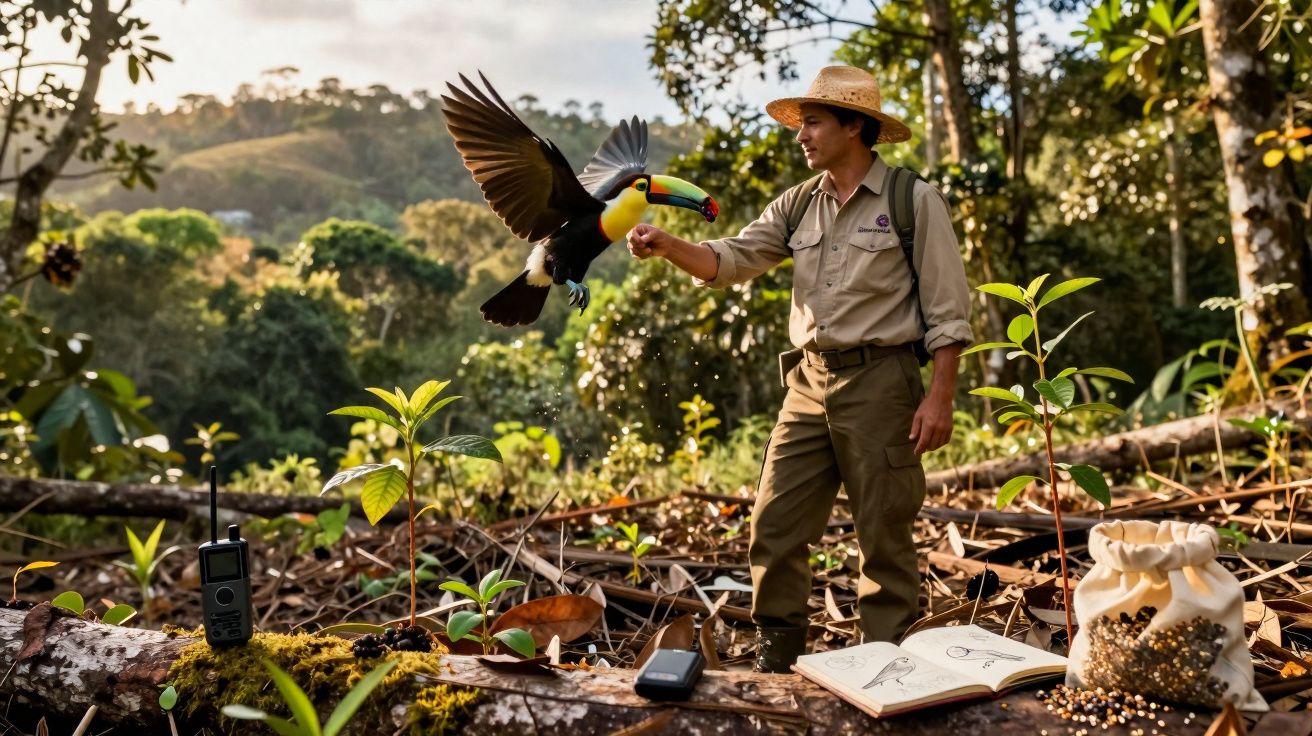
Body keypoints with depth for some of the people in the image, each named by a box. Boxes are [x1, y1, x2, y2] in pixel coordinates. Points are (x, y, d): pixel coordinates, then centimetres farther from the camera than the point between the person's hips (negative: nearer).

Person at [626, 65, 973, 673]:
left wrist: (940, 397, -13)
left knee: (883, 536, 3)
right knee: (775, 526, 6)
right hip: (809, 382, 6)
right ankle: (774, 663, 19)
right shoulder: (799, 205, 11)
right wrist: (668, 246, -15)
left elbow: (948, 311, -6)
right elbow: (731, 260, 2)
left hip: (880, 380, -5)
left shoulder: (914, 201, -5)